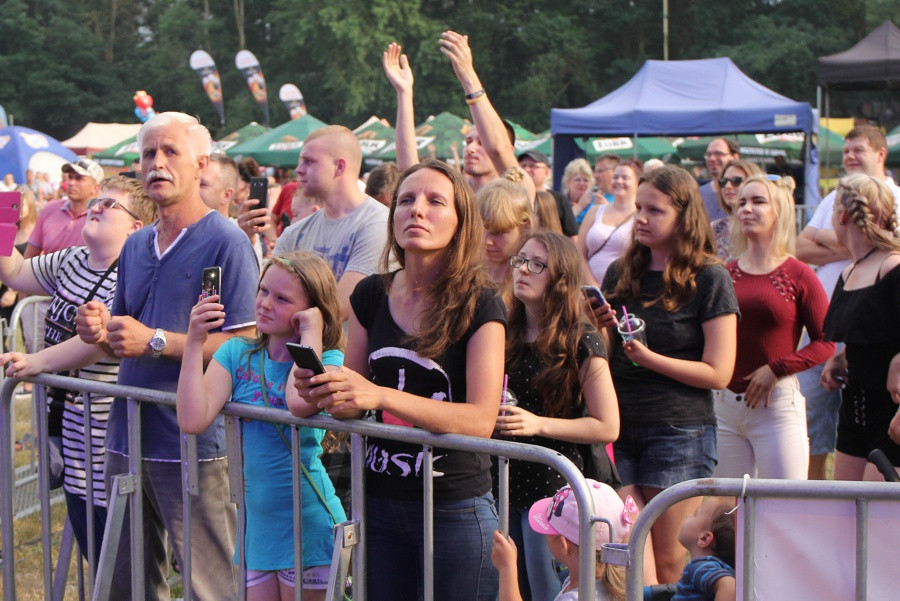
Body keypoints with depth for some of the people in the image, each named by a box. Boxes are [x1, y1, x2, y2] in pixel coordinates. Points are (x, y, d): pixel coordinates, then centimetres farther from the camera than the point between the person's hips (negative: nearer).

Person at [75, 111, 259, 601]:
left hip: (195, 444, -7)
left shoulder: (226, 243, -8)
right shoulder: (136, 246, 15)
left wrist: (155, 341, -19)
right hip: (129, 440, 8)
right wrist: (100, 331, 0)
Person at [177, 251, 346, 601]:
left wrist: (311, 334, -17)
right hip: (257, 524, 4)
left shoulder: (328, 359, -5)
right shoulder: (237, 354, 5)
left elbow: (301, 403, -30)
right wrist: (194, 341, -13)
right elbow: (192, 421, -10)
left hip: (308, 524, -4)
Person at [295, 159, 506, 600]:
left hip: (456, 510, -4)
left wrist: (380, 396, -29)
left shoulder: (479, 305, -9)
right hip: (381, 503, 4)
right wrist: (324, 393, -11)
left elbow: (481, 420, -19)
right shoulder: (371, 295, 4)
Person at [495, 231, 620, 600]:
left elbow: (607, 428, -9)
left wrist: (539, 424, -17)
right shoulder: (507, 336, 9)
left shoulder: (580, 343, -8)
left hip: (553, 489, -6)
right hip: (504, 485, 6)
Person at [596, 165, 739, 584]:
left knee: (671, 565, 3)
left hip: (679, 433, -4)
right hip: (621, 430, 4)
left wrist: (649, 358, -17)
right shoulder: (620, 275, 11)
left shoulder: (709, 279, -4)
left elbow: (718, 373, -9)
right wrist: (599, 331, -3)